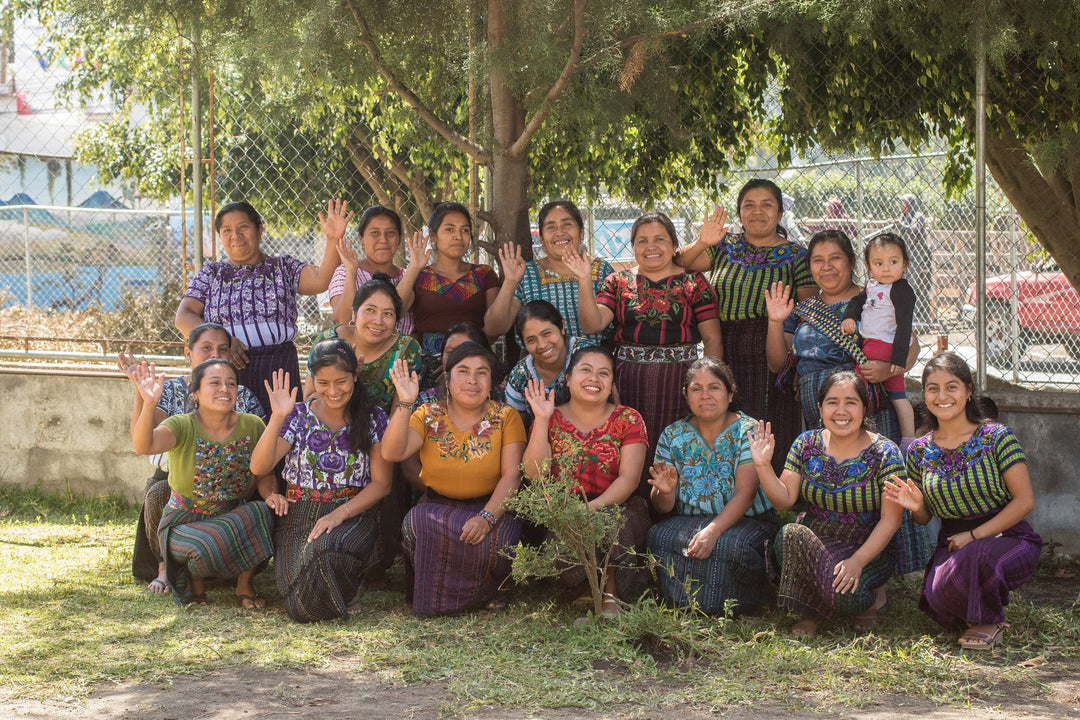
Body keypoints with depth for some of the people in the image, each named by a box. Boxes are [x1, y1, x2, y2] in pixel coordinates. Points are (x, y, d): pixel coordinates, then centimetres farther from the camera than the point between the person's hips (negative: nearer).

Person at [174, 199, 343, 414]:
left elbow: (320, 281, -4)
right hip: (223, 369, 1)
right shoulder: (211, 274, 16)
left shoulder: (283, 267, 14)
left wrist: (333, 239, -18)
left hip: (277, 370, -1)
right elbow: (184, 317, 6)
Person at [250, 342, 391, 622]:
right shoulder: (298, 416, 4)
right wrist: (277, 419, -20)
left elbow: (381, 483, 0)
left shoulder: (373, 418, 4)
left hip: (353, 515, -1)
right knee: (302, 608, -23)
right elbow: (259, 467, -7)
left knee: (326, 549, -38)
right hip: (298, 518, 1)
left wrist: (340, 513, -14)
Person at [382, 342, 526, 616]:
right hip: (436, 507, 1)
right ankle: (432, 595, -3)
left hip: (491, 508, -1)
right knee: (415, 528, -30)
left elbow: (512, 475, -11)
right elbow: (392, 453, -13)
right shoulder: (429, 416, 2)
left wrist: (486, 517, -26)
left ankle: (478, 595, 2)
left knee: (493, 542, -33)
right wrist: (405, 404, -25)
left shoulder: (506, 417, -2)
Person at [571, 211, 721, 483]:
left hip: (678, 379, -1)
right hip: (628, 378, 2)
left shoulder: (693, 282, 6)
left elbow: (713, 338, 4)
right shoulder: (619, 282, 11)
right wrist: (584, 281, -12)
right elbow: (592, 324, -1)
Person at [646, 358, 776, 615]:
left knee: (730, 546, -37)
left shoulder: (748, 431, -3)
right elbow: (662, 507, 4)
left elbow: (744, 494, -15)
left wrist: (713, 531, -31)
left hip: (746, 522, -3)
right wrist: (664, 492, -22)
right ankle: (676, 603, -8)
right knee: (657, 537, -29)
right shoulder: (673, 435, 6)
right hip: (688, 522, 3)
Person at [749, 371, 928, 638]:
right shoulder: (806, 444, 2)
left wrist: (858, 561, -23)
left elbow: (890, 520, -11)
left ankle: (872, 596, 6)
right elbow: (784, 500, 1)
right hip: (812, 540, 3)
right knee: (789, 534, -31)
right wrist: (763, 466, -17)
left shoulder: (885, 453, -9)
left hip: (868, 546, -3)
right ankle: (809, 610, -6)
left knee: (843, 592, -33)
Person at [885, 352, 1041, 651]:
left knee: (974, 556, -37)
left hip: (1007, 537, -3)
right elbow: (925, 519, 13)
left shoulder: (996, 437, -8)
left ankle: (989, 622, -6)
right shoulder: (920, 451, 3)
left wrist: (974, 536, -18)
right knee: (939, 599, -27)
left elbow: (1025, 501, -11)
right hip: (951, 543, 3)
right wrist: (917, 507, -12)